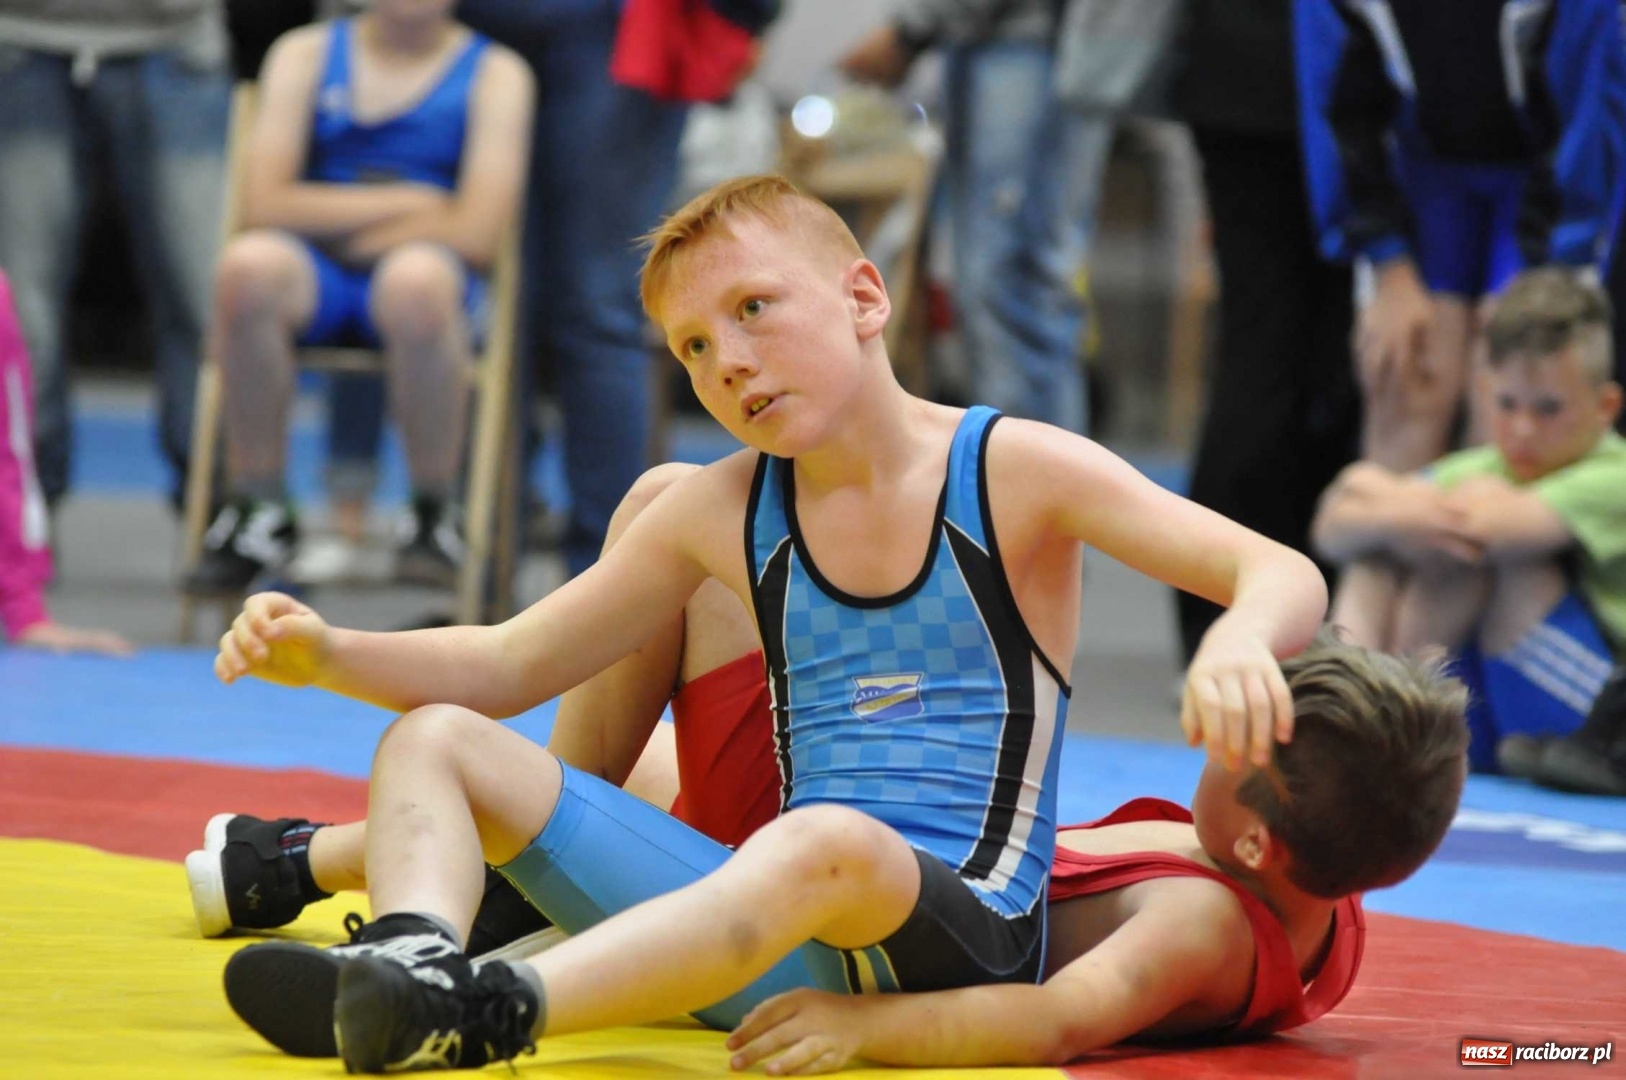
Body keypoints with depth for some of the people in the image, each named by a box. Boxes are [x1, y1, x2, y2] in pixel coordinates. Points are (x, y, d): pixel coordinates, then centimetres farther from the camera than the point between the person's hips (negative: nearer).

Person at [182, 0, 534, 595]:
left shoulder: (495, 73, 5)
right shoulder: (305, 54, 11)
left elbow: (476, 234, -7)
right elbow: (263, 205, 0)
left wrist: (339, 225, -3)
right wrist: (401, 203, -4)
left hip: (436, 278, -2)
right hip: (312, 278, 2)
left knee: (416, 275, -39)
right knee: (248, 263, -34)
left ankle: (434, 515, -19)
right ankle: (256, 507, -18)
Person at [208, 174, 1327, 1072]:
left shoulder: (1013, 471, -1)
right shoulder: (722, 514, 14)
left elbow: (1286, 577, -10)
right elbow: (506, 665, 19)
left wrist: (1237, 643, -35)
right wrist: (326, 655, 0)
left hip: (962, 934, -6)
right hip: (780, 943, 6)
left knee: (827, 844, -41)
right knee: (437, 739, -2)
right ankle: (415, 959, -34)